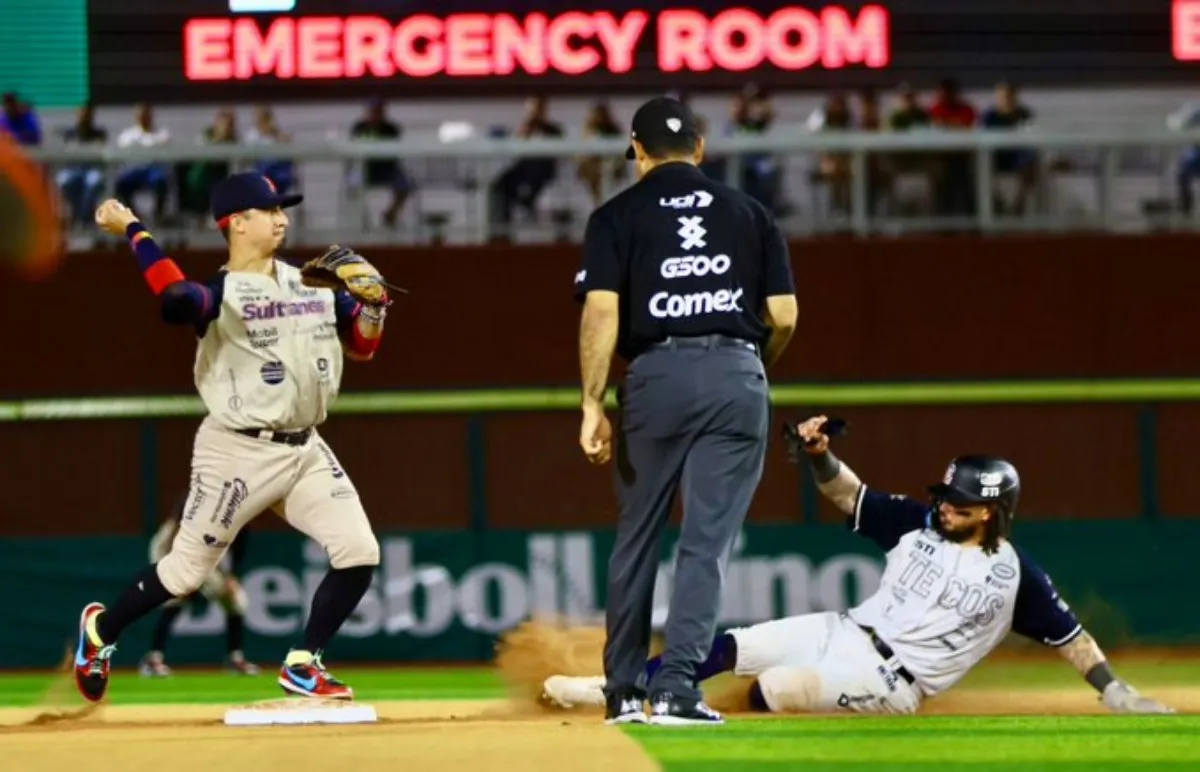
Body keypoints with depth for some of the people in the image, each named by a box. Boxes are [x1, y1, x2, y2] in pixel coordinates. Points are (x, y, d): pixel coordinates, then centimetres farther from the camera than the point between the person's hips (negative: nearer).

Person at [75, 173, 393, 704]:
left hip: (305, 450, 6)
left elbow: (361, 347, 13)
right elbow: (178, 302, -37)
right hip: (238, 453, -6)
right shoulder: (220, 294, -14)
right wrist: (133, 231, -32)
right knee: (187, 570, 2)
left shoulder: (314, 283, 8)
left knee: (359, 553, -7)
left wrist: (370, 302, -7)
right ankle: (101, 629, 28)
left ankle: (303, 665, 6)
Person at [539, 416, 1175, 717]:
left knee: (775, 687, -30)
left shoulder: (1013, 575, -7)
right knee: (732, 647, -10)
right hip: (845, 634, 6)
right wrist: (820, 454, -11)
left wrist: (1114, 692, -9)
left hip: (892, 683, -6)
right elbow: (852, 496, 8)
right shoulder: (918, 524, 7)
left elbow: (1068, 635, -3)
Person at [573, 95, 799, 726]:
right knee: (707, 541, 0)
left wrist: (592, 405, -5)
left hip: (657, 374, -1)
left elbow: (602, 310, -6)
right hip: (738, 377, 1)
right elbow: (784, 317, 8)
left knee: (637, 537, 13)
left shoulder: (619, 214, 7)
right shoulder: (748, 212, 13)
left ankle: (624, 691, 17)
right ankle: (675, 685, -11)